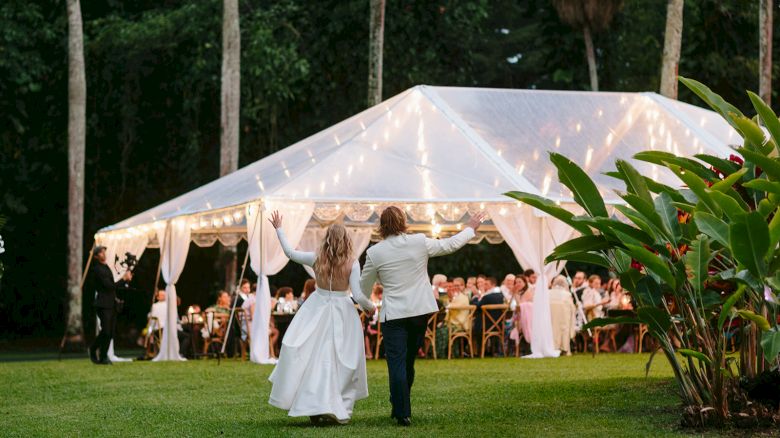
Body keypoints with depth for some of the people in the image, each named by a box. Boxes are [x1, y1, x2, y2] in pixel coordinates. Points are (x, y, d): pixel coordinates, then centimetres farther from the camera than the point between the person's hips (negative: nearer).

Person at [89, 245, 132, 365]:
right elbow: (109, 286, -17)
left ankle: (103, 356, 11)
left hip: (111, 304, 9)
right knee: (106, 331, -13)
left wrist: (126, 279, 8)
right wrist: (124, 279, -10)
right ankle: (93, 350, 4)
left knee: (110, 333, 6)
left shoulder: (106, 268, 18)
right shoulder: (97, 269, -10)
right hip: (103, 304, -9)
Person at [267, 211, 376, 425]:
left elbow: (290, 253, 6)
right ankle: (339, 409, 8)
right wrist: (370, 307, 7)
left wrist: (279, 229, 17)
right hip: (342, 313, -1)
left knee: (314, 357, 5)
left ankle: (314, 407, -1)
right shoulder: (352, 263, -12)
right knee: (341, 360, 7)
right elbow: (358, 295, -13)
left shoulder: (317, 259, -7)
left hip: (317, 311, 1)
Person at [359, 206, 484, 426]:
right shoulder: (420, 242, -4)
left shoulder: (375, 252, -7)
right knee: (408, 361, 15)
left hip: (393, 315, -3)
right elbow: (451, 245, 10)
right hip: (420, 311, 3)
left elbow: (364, 285, 6)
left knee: (397, 363, -2)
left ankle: (402, 413, -7)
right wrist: (471, 228, 26)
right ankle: (400, 407, 23)